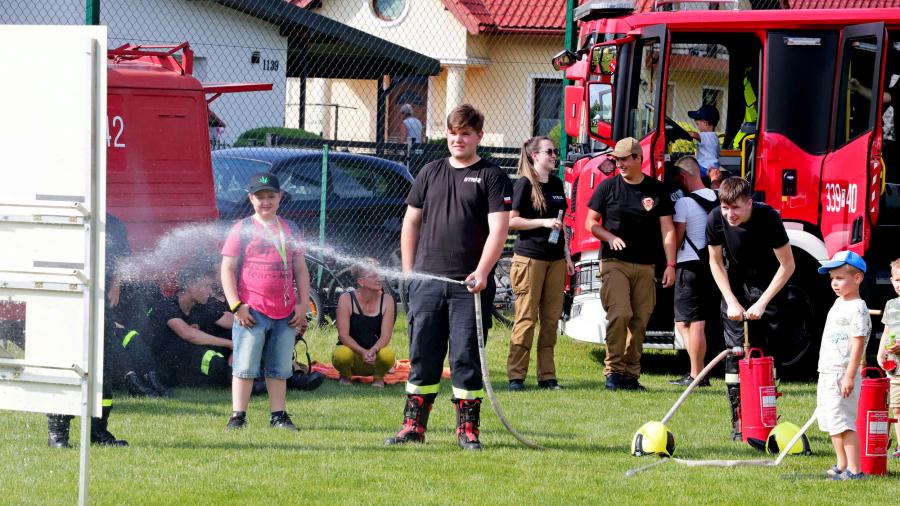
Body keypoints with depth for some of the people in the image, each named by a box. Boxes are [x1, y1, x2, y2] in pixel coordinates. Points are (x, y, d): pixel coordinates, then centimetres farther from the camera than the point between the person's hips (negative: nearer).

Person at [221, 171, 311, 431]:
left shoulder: (289, 230, 13)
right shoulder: (242, 229, 1)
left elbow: (301, 270, 16)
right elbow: (227, 269, -2)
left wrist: (303, 305, 7)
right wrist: (236, 305, -10)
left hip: (286, 313, 4)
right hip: (251, 312, -4)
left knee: (280, 368, 9)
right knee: (245, 367, -4)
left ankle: (278, 416, 16)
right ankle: (238, 416, -1)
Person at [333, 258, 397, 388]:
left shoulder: (386, 300, -3)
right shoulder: (346, 298, -8)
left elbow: (385, 336, -9)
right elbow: (343, 335, -13)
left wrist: (373, 351, -31)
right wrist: (363, 352, -30)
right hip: (352, 351, -1)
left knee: (388, 355, -34)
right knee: (342, 355, -36)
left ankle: (378, 378, 2)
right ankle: (345, 377, 1)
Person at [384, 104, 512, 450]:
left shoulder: (491, 177, 1)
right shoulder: (431, 173, 14)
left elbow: (498, 229, -7)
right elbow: (411, 223, 18)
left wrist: (481, 273, -19)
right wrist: (408, 271, 9)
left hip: (468, 285, -4)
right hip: (427, 282, 4)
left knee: (466, 359, -1)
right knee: (423, 357, 6)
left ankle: (467, 429, 5)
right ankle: (414, 425, 11)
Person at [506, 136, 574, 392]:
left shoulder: (556, 184, 15)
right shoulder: (524, 184, -5)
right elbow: (511, 221, -9)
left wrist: (567, 255, 19)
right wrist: (543, 222, -17)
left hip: (555, 259, 7)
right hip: (529, 257, -7)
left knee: (551, 318, 5)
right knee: (526, 318, -7)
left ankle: (547, 376, 9)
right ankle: (516, 376, -5)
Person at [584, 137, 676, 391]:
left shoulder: (657, 190, 8)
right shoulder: (608, 187, 5)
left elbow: (667, 229, 7)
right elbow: (590, 222, 8)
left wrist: (670, 265, -2)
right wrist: (610, 237, -12)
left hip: (645, 265, 2)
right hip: (614, 262, -2)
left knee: (640, 320, 1)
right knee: (619, 313, -17)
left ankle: (631, 374, 7)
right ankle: (613, 371, -13)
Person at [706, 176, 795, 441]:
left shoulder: (768, 218, -26)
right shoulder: (715, 220, -17)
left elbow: (787, 265, -18)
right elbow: (716, 262, -1)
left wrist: (762, 302, -21)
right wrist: (731, 301, -10)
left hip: (767, 286, -2)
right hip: (736, 287, 2)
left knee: (763, 353, -9)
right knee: (735, 350, -7)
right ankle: (739, 421, -4)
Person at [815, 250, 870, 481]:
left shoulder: (857, 309, -14)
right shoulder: (838, 304, 15)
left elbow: (858, 343, -19)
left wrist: (849, 376, -24)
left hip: (842, 374, -10)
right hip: (827, 373, 10)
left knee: (843, 422, -14)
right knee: (831, 421, 17)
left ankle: (854, 470, -14)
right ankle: (842, 465, 27)